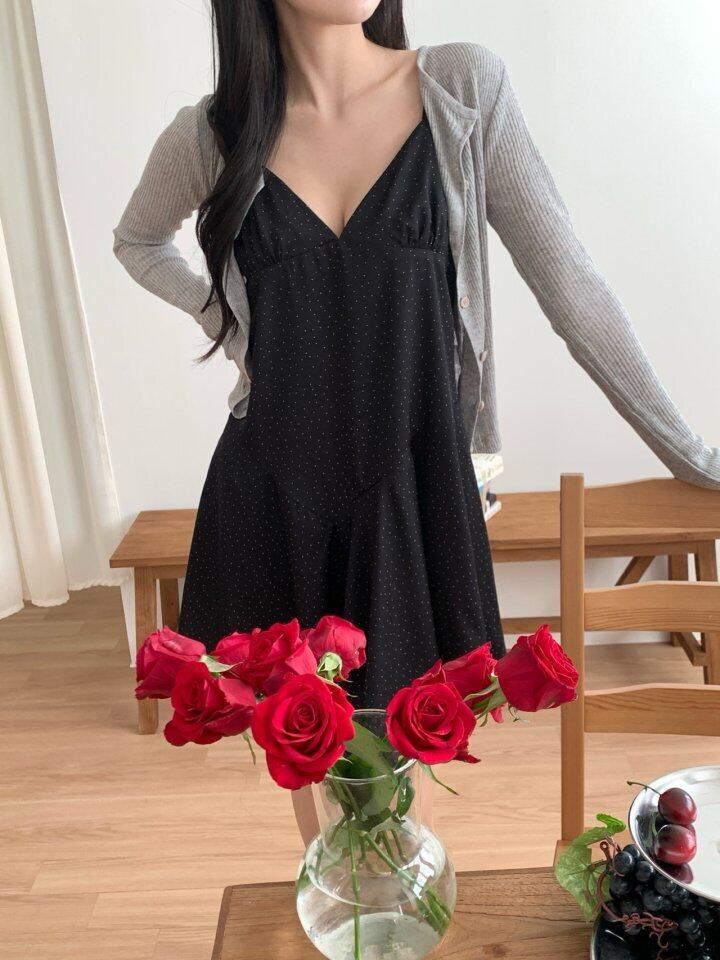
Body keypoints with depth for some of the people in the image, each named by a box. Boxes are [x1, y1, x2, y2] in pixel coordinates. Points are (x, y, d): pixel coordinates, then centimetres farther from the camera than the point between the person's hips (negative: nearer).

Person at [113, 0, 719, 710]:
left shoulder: (466, 90, -3)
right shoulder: (209, 135, 0)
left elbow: (571, 286, -2)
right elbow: (137, 241, 21)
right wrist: (222, 318, 3)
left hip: (418, 487, 0)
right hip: (270, 494, 1)